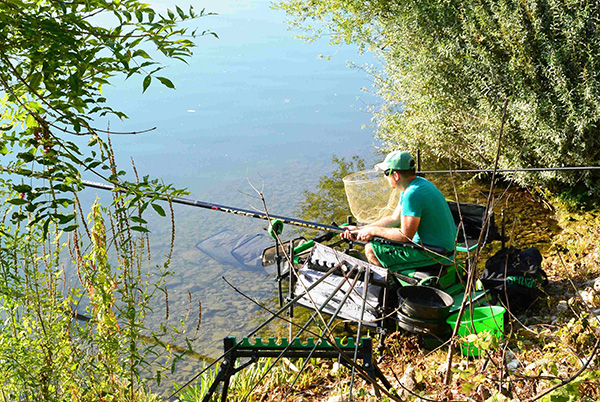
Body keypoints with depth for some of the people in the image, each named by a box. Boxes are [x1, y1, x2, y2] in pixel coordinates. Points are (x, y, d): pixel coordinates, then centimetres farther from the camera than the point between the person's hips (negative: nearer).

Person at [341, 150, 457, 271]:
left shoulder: (413, 194, -24)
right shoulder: (417, 183, 8)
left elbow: (405, 236, -22)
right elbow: (395, 219, 13)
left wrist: (373, 231, -9)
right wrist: (360, 229, 9)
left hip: (433, 253, -10)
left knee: (371, 249, -8)